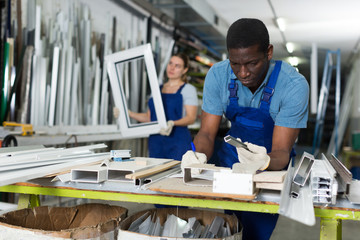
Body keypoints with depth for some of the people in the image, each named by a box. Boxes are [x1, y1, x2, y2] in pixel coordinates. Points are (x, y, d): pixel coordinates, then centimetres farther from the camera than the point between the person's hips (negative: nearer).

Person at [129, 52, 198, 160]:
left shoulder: (188, 89, 1)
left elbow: (191, 118, -9)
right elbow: (149, 117, 18)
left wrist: (173, 123, -26)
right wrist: (129, 113, 4)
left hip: (177, 140, -5)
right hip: (155, 140, 5)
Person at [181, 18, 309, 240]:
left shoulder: (295, 85, -25)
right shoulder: (218, 75, -15)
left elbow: (282, 153, -24)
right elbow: (207, 133, -11)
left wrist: (265, 161, -48)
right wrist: (198, 155, -34)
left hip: (271, 167, -2)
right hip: (231, 161, 3)